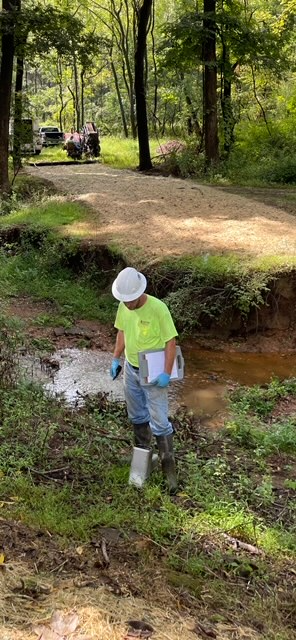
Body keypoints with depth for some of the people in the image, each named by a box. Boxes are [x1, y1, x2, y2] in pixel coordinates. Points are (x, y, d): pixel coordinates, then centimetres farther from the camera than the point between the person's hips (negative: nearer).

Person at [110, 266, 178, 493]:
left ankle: (169, 469, 9)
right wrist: (116, 359, 7)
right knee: (137, 415, 20)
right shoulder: (124, 307, -6)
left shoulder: (158, 308, -25)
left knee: (159, 422, -3)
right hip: (131, 369, 6)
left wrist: (166, 373, -25)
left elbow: (171, 341, -21)